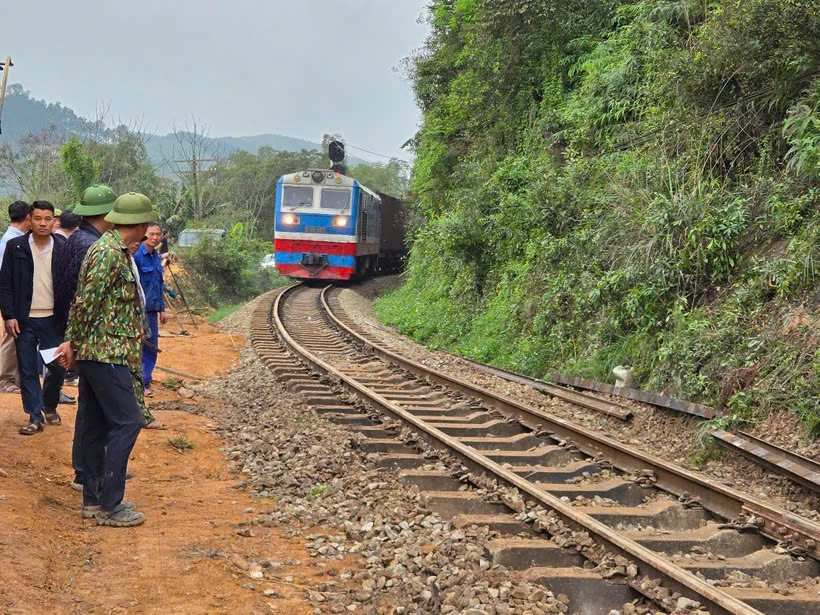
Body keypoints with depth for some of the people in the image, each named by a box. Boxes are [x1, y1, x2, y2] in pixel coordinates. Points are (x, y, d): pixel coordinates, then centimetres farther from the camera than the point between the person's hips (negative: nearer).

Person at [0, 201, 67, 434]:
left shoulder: (63, 248, -1)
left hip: (54, 319, 0)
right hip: (24, 320, 0)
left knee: (58, 366, 3)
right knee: (28, 370, 3)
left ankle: (50, 406, 28)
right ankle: (35, 417, 13)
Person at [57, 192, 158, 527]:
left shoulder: (110, 248, 14)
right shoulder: (110, 254, -17)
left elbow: (85, 302, 16)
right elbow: (86, 302, -19)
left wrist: (74, 342, 11)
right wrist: (74, 343, -8)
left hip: (96, 352, 10)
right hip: (107, 352, -10)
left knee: (96, 425, 13)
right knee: (126, 423, -7)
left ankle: (93, 499, 20)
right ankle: (109, 506, -3)